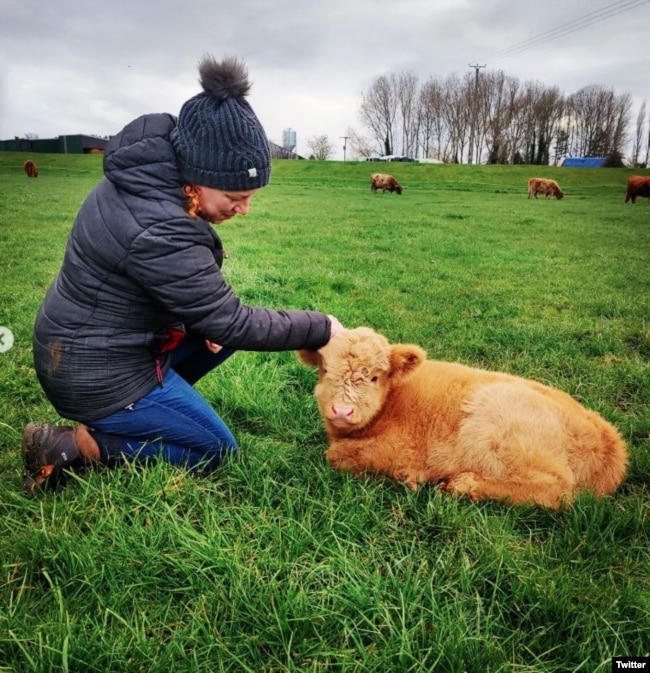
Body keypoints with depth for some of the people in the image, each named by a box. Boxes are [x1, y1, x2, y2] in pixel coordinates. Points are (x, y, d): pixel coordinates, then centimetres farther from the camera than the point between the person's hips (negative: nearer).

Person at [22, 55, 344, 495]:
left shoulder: (148, 173, -6)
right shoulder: (157, 231, -34)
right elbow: (236, 323, -24)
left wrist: (209, 313, -5)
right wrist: (321, 327, -13)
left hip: (93, 337, 9)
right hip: (98, 372, -9)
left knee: (222, 328, 11)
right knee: (217, 451, 4)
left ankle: (149, 405, 11)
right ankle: (75, 445, -1)